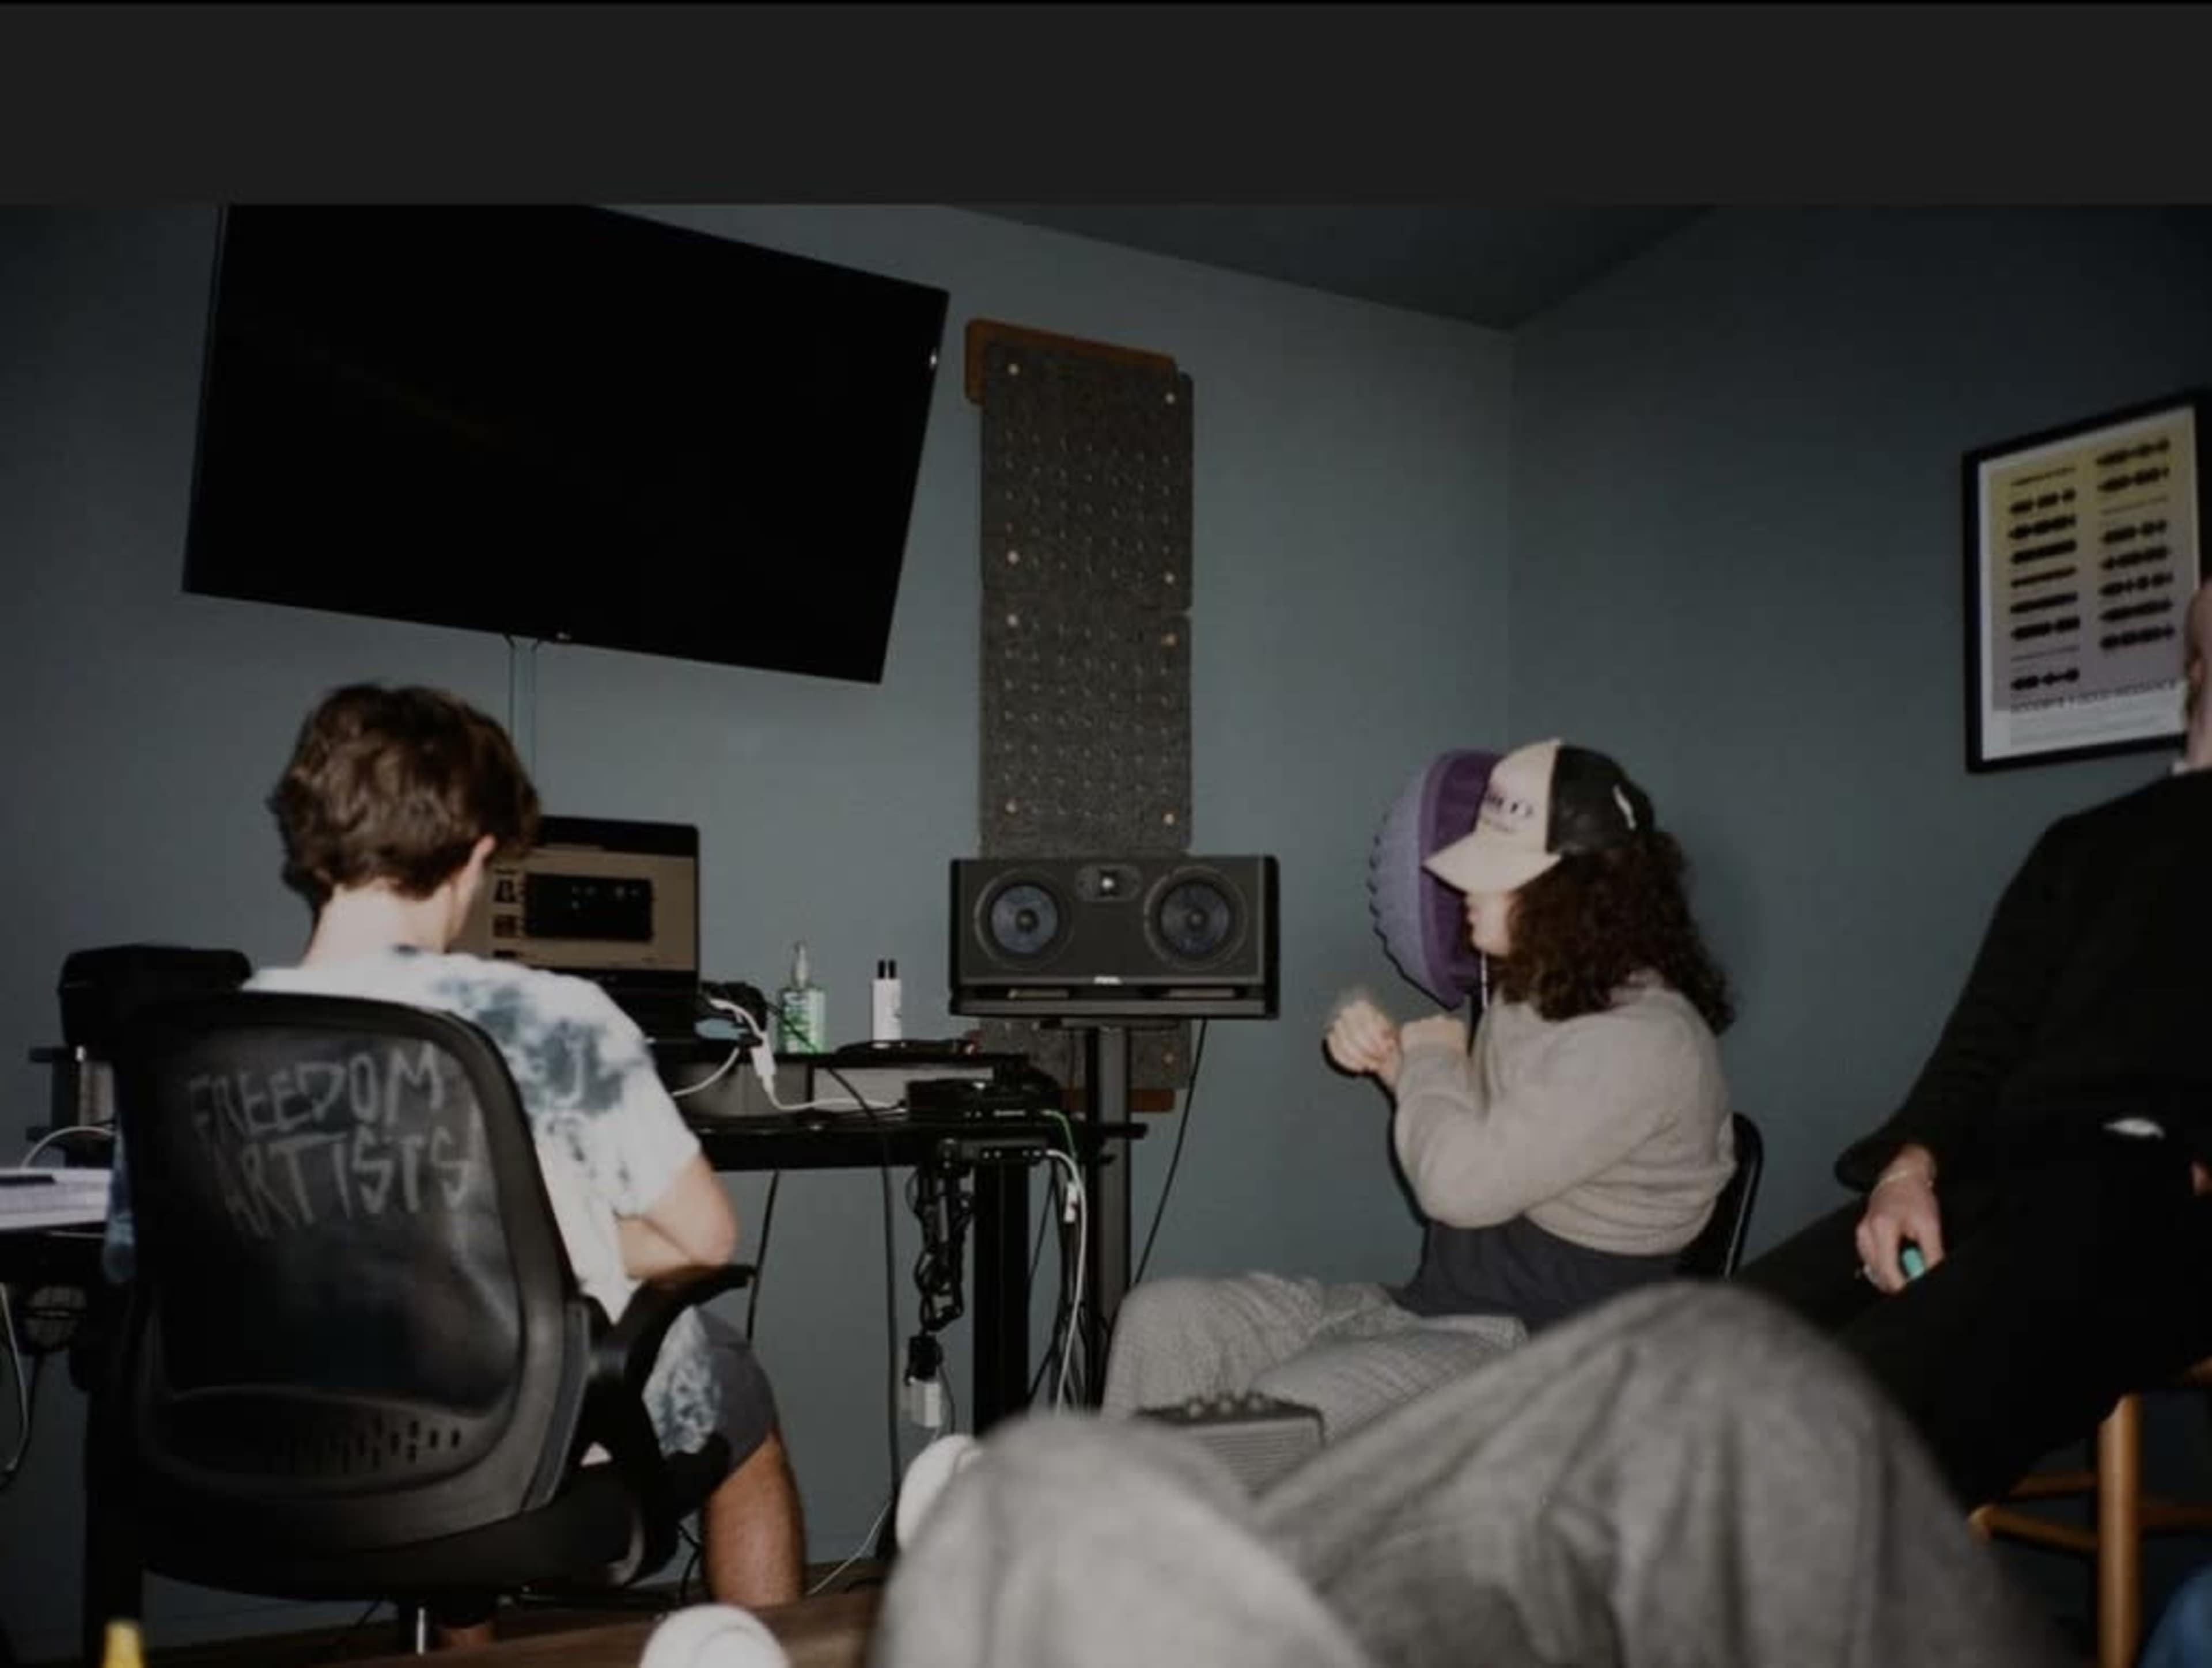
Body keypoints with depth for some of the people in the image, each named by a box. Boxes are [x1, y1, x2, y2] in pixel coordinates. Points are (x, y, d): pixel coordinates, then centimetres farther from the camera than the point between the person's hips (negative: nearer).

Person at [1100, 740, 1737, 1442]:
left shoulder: (1644, 1040, -21)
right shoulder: (1534, 996, 9)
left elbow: (1463, 1183, -25)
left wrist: (1432, 1060, -6)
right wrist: (1391, 1059, 3)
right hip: (1430, 1305, 9)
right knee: (1161, 1316, -6)